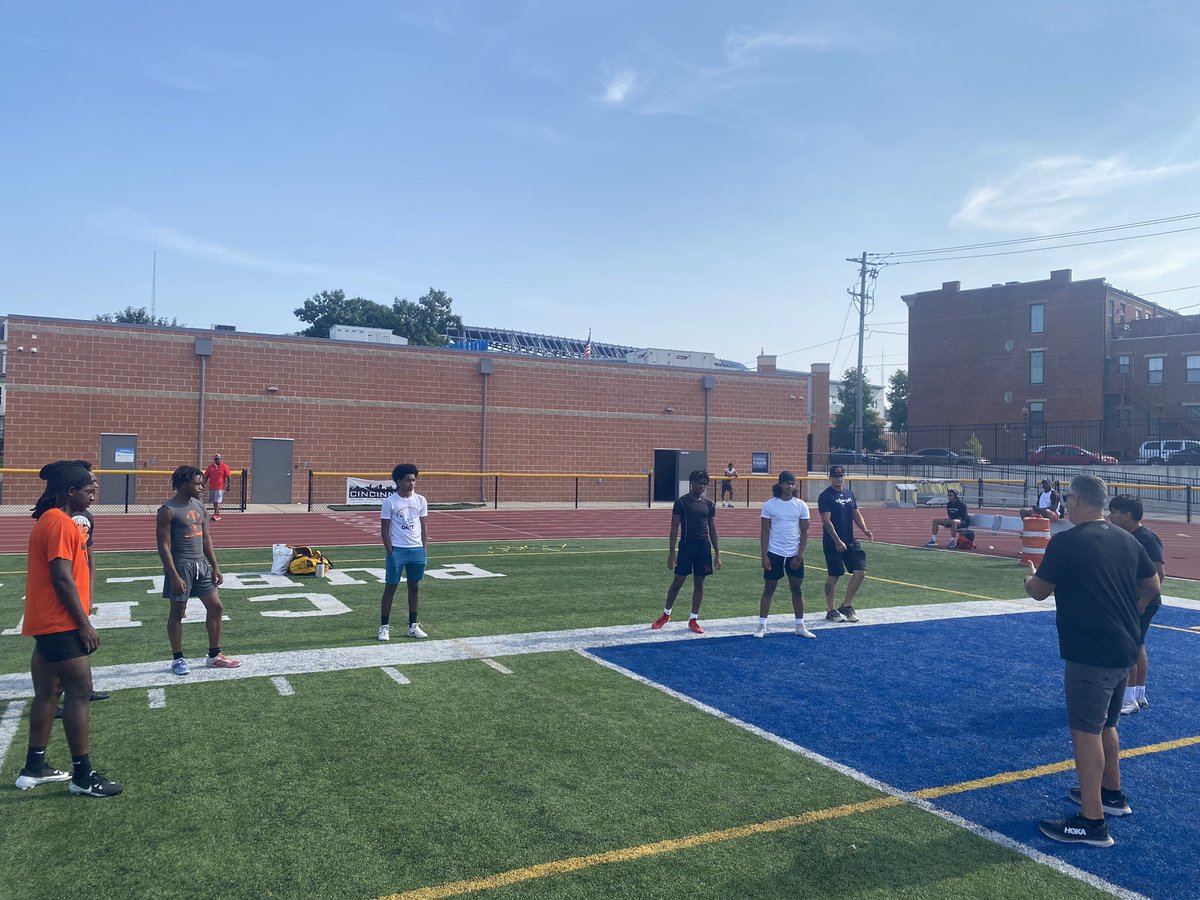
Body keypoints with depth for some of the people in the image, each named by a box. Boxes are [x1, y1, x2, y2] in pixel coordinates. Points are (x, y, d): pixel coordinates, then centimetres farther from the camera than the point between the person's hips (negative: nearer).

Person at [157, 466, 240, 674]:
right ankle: (177, 659, 19)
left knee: (215, 607, 8)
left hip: (201, 564, 7)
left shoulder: (199, 506, 9)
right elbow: (164, 546, -14)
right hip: (180, 565, -7)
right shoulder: (168, 510, -12)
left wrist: (215, 567, 11)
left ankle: (214, 656, 19)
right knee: (178, 612, 5)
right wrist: (174, 577, -19)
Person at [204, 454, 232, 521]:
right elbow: (206, 476, 16)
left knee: (217, 501, -13)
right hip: (211, 487, 6)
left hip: (220, 487, -6)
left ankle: (215, 515, -16)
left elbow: (228, 476, -5)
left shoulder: (224, 466, -3)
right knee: (214, 502, 11)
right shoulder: (210, 467, 11)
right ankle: (218, 515, 20)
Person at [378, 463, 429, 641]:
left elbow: (423, 527, 10)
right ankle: (384, 627, 11)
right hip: (397, 550, -4)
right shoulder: (390, 502, -6)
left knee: (414, 587, 10)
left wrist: (424, 550, 5)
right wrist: (390, 552, -9)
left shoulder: (420, 500, 5)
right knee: (390, 587, 2)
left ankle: (413, 626, 20)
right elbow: (384, 530, -4)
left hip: (417, 550, 4)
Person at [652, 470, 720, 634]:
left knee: (699, 583, 7)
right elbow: (674, 528, -5)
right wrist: (671, 553, -10)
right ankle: (666, 614, 19)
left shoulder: (709, 504, 8)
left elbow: (713, 529, 11)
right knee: (678, 581, 2)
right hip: (687, 546, -4)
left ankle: (693, 619, 16)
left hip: (704, 547, 4)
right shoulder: (681, 502, -4)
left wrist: (717, 554, 7)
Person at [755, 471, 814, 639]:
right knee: (768, 590, 4)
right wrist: (764, 556, -8)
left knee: (797, 590, 8)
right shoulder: (769, 505, -4)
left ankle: (800, 626, 19)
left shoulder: (801, 505, -1)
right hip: (774, 554, -1)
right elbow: (764, 531, -2)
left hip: (794, 555, 2)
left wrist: (799, 556, -5)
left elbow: (805, 532, 2)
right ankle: (762, 626, 10)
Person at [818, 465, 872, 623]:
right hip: (833, 543, -7)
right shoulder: (825, 496, -10)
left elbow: (856, 514, 15)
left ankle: (847, 605, 14)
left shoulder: (850, 494, 13)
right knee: (834, 576, 0)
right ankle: (830, 611, 13)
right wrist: (837, 540, -24)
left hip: (850, 541, 7)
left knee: (860, 571, 0)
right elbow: (826, 521, -17)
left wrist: (864, 529, -3)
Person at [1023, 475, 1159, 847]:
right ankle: (1112, 793, 39)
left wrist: (1030, 575, 14)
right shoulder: (1127, 540, 6)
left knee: (1086, 732, -3)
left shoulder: (1066, 542, -16)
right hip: (1124, 649, 8)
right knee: (1106, 725, 24)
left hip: (1088, 655, -8)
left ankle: (1092, 822, 1)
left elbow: (1039, 591, -8)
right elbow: (1152, 585, 17)